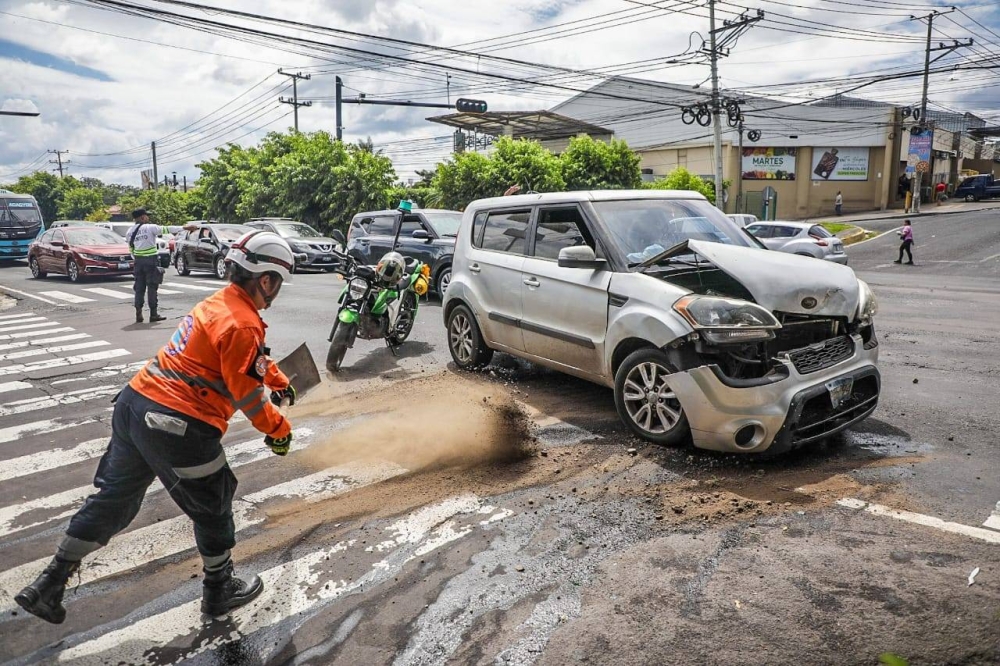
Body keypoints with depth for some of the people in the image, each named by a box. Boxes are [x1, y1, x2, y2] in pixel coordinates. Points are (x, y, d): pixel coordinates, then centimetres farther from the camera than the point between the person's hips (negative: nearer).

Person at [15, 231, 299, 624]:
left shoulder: (220, 303, 12)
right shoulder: (242, 324, -17)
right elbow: (247, 394, -14)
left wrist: (278, 380, 30)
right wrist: (278, 430, -2)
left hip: (135, 403, 9)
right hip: (178, 428, -9)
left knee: (112, 499, 22)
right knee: (213, 510, 12)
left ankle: (49, 585, 31)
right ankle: (218, 592, 30)